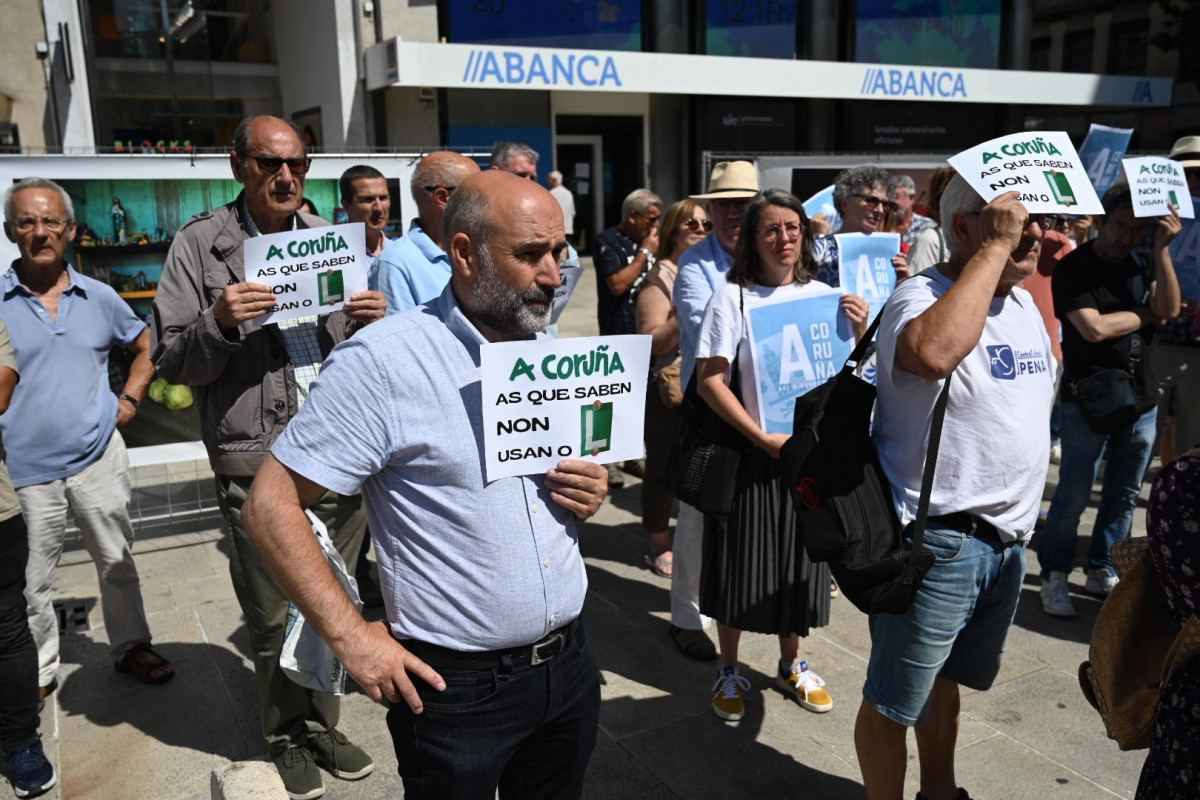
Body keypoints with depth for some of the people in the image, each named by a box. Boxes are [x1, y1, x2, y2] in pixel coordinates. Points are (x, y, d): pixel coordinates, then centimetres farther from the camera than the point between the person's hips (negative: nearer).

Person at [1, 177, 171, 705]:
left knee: (117, 561, 15)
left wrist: (130, 398, 6)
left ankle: (130, 646, 32)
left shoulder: (99, 298, 3)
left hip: (99, 459, 2)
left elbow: (145, 346, 18)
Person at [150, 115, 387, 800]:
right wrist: (220, 323, -19)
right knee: (274, 617, 8)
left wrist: (372, 321, -5)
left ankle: (324, 724, 32)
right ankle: (287, 737, 30)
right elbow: (172, 362, -1)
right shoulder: (201, 243, 0)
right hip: (258, 464, -3)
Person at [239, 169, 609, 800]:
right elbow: (272, 505, -15)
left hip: (569, 667, 6)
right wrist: (353, 637, -18)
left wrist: (590, 494, -5)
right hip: (459, 688, -6)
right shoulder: (382, 361, -16)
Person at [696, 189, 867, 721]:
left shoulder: (823, 295, 5)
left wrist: (860, 331, -9)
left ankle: (791, 664, 37)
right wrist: (761, 437, -19)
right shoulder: (733, 298, -9)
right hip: (749, 452, -4)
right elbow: (710, 380, -13)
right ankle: (729, 672, 28)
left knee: (799, 563, 16)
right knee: (741, 564, 7)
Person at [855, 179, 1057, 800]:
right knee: (893, 702, 7)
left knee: (946, 678, 26)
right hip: (937, 541, -9)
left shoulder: (1024, 304, 9)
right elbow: (933, 352, -44)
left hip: (1008, 538, 9)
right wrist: (995, 249, -32)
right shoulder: (922, 296, -18)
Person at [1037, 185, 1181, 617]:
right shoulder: (1073, 268, -8)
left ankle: (1101, 571, 27)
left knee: (1124, 495, 13)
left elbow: (1169, 309, -6)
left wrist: (1162, 248, -13)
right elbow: (1094, 327, -18)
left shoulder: (1141, 263, 8)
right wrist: (1148, 313, -4)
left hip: (1140, 399, 6)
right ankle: (1054, 577, 11)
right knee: (1074, 495, -3)